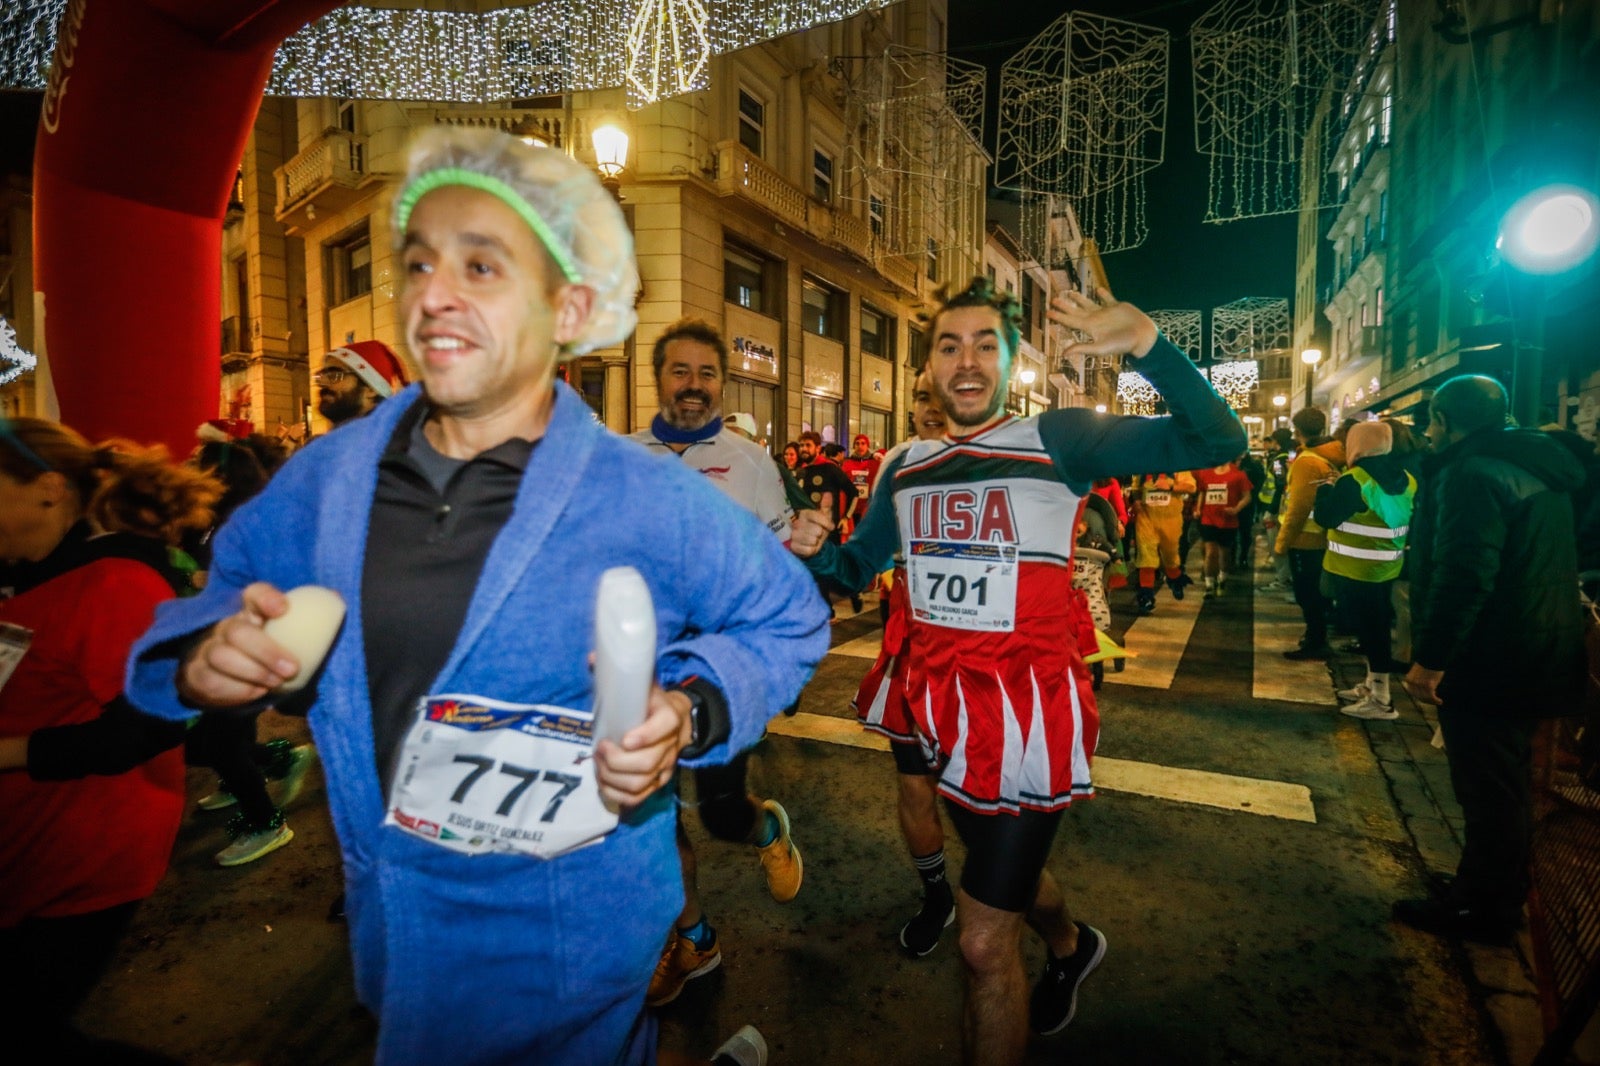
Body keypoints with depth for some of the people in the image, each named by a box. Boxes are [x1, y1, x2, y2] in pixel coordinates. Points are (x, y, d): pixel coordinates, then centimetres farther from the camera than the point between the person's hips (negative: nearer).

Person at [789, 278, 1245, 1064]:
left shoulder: (1058, 438, -10)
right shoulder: (903, 468, 5)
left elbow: (1217, 441, -18)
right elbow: (858, 567, 13)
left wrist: (1148, 344, -34)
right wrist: (816, 548, -9)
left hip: (1028, 711, -6)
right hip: (942, 708, 6)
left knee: (984, 943, 0)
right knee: (1003, 869, 30)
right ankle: (1069, 946, 63)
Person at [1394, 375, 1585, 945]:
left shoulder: (1472, 474, -20)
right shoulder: (1535, 469, 12)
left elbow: (1463, 577, -29)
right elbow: (1539, 569, 20)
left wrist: (1430, 658, -24)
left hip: (1489, 663, -10)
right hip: (1533, 657, 10)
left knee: (1487, 790, 2)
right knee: (1508, 782, 21)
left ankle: (1483, 907, 16)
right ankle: (1501, 891, 36)